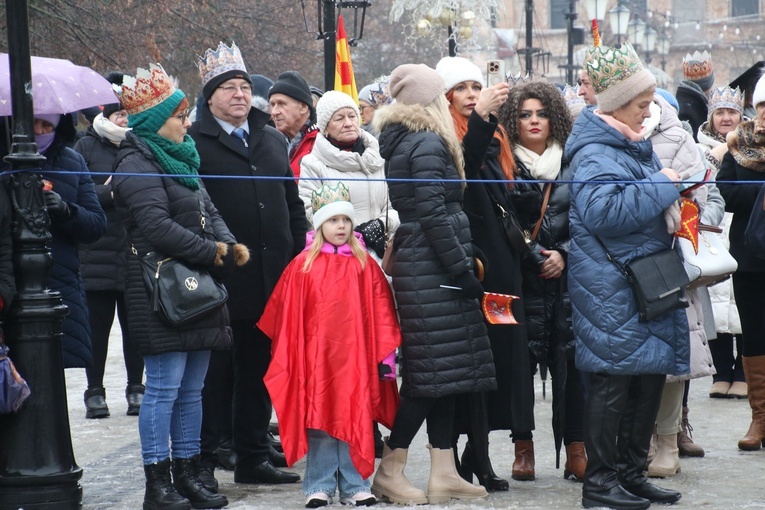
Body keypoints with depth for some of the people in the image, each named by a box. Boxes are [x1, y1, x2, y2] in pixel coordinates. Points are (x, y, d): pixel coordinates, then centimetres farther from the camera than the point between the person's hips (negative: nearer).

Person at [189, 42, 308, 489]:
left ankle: (254, 456, 21)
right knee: (216, 372, -1)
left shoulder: (273, 141, 16)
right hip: (221, 283, -6)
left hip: (271, 280, 6)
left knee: (259, 369, 12)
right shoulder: (194, 144, -4)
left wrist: (299, 261, 12)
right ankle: (203, 461, 6)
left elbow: (294, 205, 19)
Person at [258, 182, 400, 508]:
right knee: (319, 419, 4)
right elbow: (287, 315, 2)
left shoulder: (365, 265, 4)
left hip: (355, 356, 1)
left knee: (355, 418, 4)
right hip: (317, 356, -1)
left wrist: (385, 353, -1)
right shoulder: (304, 266, 1)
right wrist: (289, 355, 0)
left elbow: (381, 313, 3)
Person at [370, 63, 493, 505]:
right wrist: (462, 269, -16)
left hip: (416, 265, 10)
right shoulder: (428, 145, -12)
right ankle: (390, 470, -4)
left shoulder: (401, 142, 15)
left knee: (440, 371, 10)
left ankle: (443, 472, 11)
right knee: (439, 370, -7)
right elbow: (434, 215, -18)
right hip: (433, 268, -10)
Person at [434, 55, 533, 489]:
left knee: (502, 345, 3)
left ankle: (478, 449, 10)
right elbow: (460, 168, -24)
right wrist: (480, 118, -32)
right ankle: (477, 456, -6)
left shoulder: (495, 136, 18)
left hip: (501, 256, 7)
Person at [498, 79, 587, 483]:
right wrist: (540, 257, -8)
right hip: (522, 278, -2)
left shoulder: (571, 165, 12)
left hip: (567, 274, 2)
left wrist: (564, 254, -4)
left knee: (569, 359, -2)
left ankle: (576, 451, 2)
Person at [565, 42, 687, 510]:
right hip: (611, 290, -9)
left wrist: (669, 217, 12)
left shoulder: (636, 147, 18)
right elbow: (602, 211, -28)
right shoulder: (596, 154, -13)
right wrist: (660, 187, -20)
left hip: (645, 282, 9)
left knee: (650, 376, 11)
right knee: (614, 379, -6)